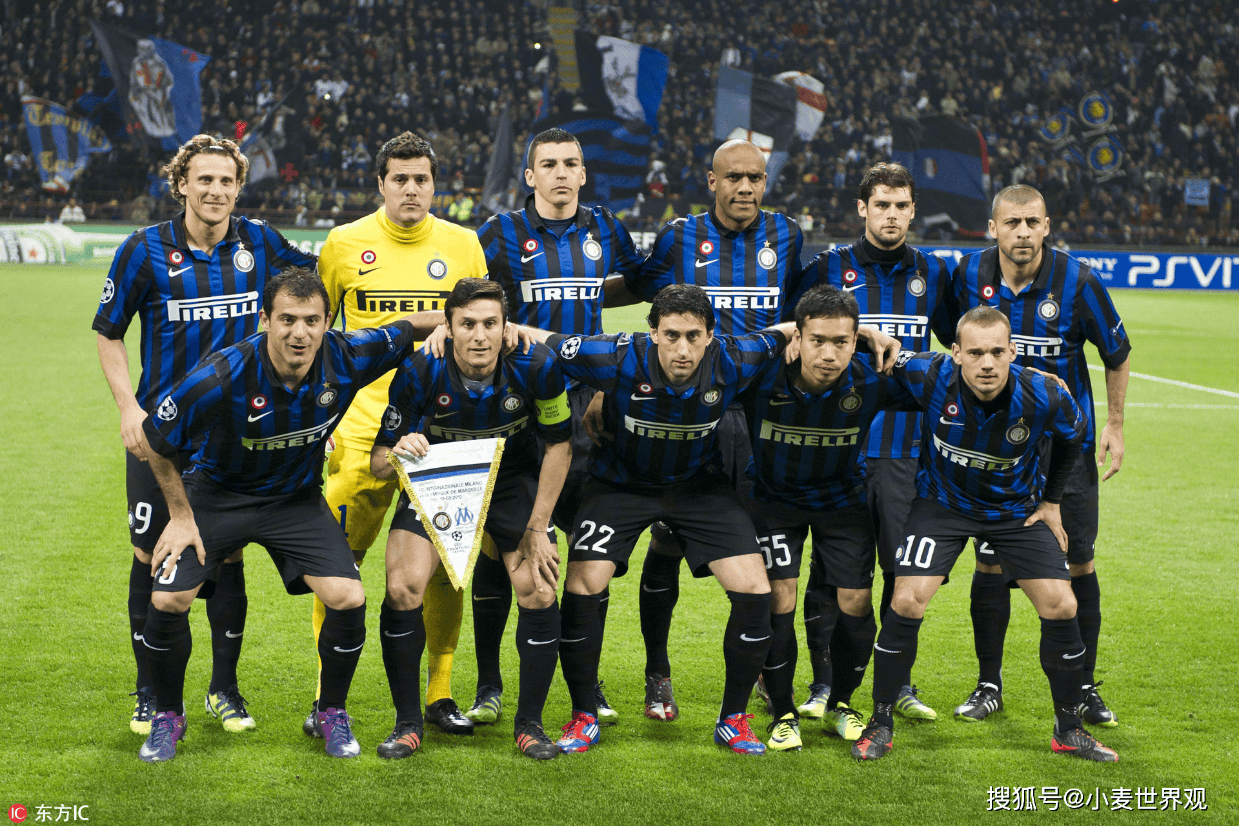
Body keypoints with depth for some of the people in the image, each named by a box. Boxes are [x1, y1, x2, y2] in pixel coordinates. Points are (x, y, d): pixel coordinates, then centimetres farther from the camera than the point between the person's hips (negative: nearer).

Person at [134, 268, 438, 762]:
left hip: (297, 498, 2)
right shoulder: (222, 379, -30)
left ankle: (331, 713, 11)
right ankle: (168, 717, 12)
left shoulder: (347, 359, -23)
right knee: (168, 600, -15)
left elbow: (409, 331, -3)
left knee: (348, 598, -15)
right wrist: (180, 515, -8)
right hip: (216, 493, -2)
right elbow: (156, 442, -14)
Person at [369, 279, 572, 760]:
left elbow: (558, 444, -10)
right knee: (402, 589, -16)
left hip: (513, 480, 0)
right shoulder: (419, 373, -27)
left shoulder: (535, 367, -27)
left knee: (539, 594, -13)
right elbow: (378, 464, -18)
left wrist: (537, 529, -11)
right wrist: (398, 453, -42)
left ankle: (529, 723, 7)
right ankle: (408, 724, 2)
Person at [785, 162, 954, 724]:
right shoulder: (829, 269, 2)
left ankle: (897, 683, 16)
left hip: (906, 445, 2)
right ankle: (825, 686, 12)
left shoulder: (932, 273, 10)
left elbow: (962, 342, 22)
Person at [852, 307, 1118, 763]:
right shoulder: (930, 378, -29)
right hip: (943, 501, -1)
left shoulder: (1044, 397, -26)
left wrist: (1051, 501, 5)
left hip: (1017, 510, 1)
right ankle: (881, 723, 3)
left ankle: (1069, 730, 14)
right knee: (907, 602, -15)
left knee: (1061, 606, -6)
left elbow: (1073, 435, -2)